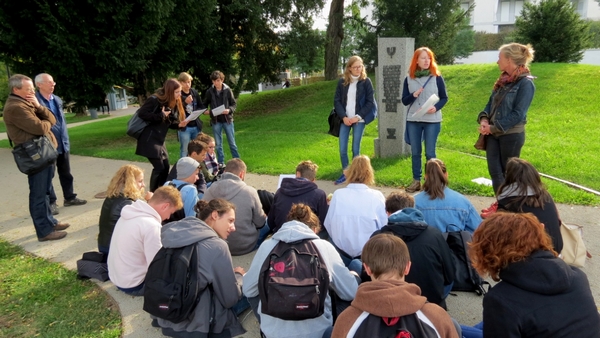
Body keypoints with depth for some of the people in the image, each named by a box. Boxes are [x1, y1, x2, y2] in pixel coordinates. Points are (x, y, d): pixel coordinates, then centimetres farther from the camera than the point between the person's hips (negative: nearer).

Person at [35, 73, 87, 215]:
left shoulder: (57, 99, 11)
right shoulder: (35, 101, -13)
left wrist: (66, 139, 12)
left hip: (62, 143, 7)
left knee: (66, 173, 15)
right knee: (48, 174, 5)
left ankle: (69, 197, 27)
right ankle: (51, 202, 15)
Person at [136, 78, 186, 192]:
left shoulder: (173, 103, 8)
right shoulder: (154, 100, -17)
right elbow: (142, 114, -23)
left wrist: (179, 125, -7)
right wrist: (161, 115, -22)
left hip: (159, 139, 9)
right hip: (149, 139, -9)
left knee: (166, 166, 8)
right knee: (159, 167, -10)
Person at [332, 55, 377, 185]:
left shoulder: (366, 82, -1)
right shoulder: (342, 82, 5)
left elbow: (370, 102, -3)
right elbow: (337, 101, 3)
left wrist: (358, 117, -11)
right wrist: (344, 117, -9)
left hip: (359, 120, -2)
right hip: (345, 119, 2)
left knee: (355, 149, -1)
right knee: (342, 149, 1)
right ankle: (345, 174, 18)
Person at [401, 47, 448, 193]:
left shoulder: (437, 77, 0)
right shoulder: (409, 79, 5)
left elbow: (444, 97, 3)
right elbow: (404, 101, 5)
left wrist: (436, 107, -16)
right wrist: (414, 95, -14)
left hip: (432, 120, -2)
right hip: (413, 120, 3)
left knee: (430, 153, 1)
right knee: (415, 152, 9)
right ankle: (416, 181, 19)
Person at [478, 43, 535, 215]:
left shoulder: (525, 83, -13)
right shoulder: (503, 80, 10)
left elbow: (518, 114, -18)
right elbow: (491, 102, 12)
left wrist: (494, 127, -17)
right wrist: (484, 119, -7)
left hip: (512, 135, -7)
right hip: (494, 133, 7)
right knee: (494, 170, 6)